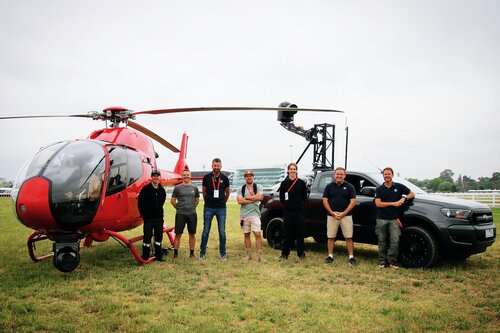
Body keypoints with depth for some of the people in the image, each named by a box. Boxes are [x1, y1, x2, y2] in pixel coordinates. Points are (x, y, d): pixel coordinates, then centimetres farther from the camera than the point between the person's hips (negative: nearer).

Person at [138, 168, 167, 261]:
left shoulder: (162, 190, 6)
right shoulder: (145, 189, -7)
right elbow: (140, 203, -6)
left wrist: (159, 212, 12)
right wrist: (143, 214, -5)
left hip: (159, 217, 4)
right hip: (148, 218, -4)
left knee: (159, 236, 9)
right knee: (147, 237, 0)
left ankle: (158, 255, 20)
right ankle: (145, 256, 10)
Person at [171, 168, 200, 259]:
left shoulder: (194, 188, 8)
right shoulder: (177, 188, 0)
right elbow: (172, 200, 6)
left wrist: (192, 208, 11)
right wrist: (179, 208, 8)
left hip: (192, 214, 2)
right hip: (180, 214, -2)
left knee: (192, 234, 7)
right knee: (178, 234, 1)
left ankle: (192, 253, 16)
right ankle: (175, 253, 8)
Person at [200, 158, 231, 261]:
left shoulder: (224, 178, 1)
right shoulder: (206, 177, 0)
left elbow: (227, 192, 15)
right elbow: (203, 191, 12)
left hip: (221, 208, 0)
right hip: (208, 208, 0)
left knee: (222, 232, 3)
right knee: (206, 231, 4)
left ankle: (223, 253, 13)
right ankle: (202, 253, 13)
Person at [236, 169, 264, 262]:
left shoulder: (258, 187, 6)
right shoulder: (241, 189, 7)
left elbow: (259, 197, -12)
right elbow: (239, 201, -8)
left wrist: (246, 197, -7)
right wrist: (253, 199, -9)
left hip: (255, 214, -2)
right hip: (244, 215, 2)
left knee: (257, 234, -8)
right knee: (246, 235, 8)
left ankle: (259, 255, -6)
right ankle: (248, 254, 17)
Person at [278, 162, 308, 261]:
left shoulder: (302, 183, 4)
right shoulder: (284, 183, 5)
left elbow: (304, 197, 9)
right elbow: (281, 198, 10)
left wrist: (300, 205, 3)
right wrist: (287, 204, 6)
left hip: (300, 211, 0)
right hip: (287, 212, 0)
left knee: (300, 233, 4)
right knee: (288, 233, 3)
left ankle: (301, 253, 13)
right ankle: (284, 253, 11)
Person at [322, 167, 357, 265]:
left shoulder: (349, 187, 3)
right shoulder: (329, 186, 7)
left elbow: (353, 202, -3)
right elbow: (325, 201, 3)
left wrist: (343, 213, -12)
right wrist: (332, 213, -9)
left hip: (346, 216, -1)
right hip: (331, 216, 2)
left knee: (348, 237, -1)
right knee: (331, 237, 5)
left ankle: (351, 257, 6)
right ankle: (330, 256, 13)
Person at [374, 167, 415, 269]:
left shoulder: (399, 187, 8)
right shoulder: (379, 189, 6)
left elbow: (412, 194, 14)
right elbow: (378, 203, -5)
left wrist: (404, 198, -6)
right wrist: (393, 203, -11)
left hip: (394, 219, 0)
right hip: (381, 219, 0)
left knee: (395, 241, -10)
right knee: (382, 242, 5)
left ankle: (391, 262, -1)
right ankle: (382, 262, 13)